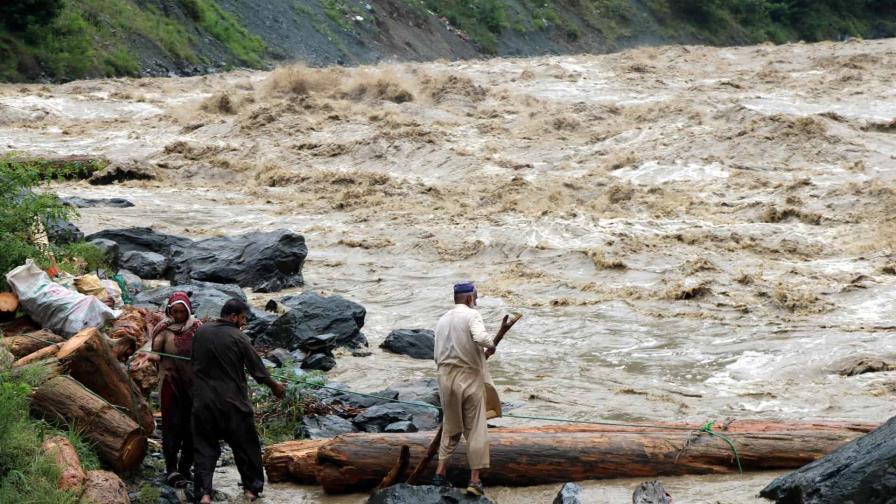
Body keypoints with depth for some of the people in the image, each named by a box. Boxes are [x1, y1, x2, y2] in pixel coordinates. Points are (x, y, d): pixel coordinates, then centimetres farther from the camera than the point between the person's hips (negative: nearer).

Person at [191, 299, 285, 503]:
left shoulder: (201, 333, 1)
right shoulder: (239, 338, -10)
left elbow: (194, 363, 11)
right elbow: (257, 370, -5)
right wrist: (274, 386, 11)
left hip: (203, 401, 3)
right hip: (232, 402, -3)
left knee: (205, 447, 7)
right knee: (245, 445, 12)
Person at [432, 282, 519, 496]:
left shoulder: (442, 320, 12)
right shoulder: (472, 315, -7)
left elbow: (438, 355, 13)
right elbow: (480, 337, -26)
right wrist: (492, 345, -5)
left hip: (446, 378, 5)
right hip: (470, 377, -5)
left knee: (450, 428, 18)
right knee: (476, 430, 2)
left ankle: (440, 472, 10)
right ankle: (475, 479, 0)